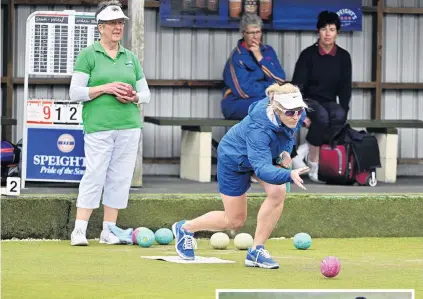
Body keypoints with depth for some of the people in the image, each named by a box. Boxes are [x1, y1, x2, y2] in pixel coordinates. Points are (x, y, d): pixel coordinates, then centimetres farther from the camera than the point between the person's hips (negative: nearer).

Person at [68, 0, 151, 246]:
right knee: (94, 177, -9)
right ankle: (79, 231, -6)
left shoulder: (130, 57, 16)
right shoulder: (88, 55, 2)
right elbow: (75, 93, -3)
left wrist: (134, 97, -4)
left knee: (120, 179, 3)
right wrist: (106, 88, -13)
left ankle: (109, 231, 9)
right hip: (98, 126, -5)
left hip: (129, 126, 5)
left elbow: (146, 93, 19)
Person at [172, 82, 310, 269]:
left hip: (265, 154, 6)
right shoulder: (258, 129, -45)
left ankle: (256, 252, -8)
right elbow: (262, 169, -54)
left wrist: (286, 150, -12)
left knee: (278, 192, -23)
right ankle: (185, 228, 32)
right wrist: (289, 175, -71)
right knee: (234, 221, 4)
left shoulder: (298, 114, -24)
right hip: (234, 158, -6)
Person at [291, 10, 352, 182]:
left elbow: (345, 88, 4)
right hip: (308, 101, -3)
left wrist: (343, 113, -10)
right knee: (322, 115, -38)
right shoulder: (308, 55, -7)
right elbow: (297, 86, -10)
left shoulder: (343, 57, 2)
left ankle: (303, 152, -29)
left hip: (330, 103, 3)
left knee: (338, 115, -34)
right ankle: (313, 163, -27)